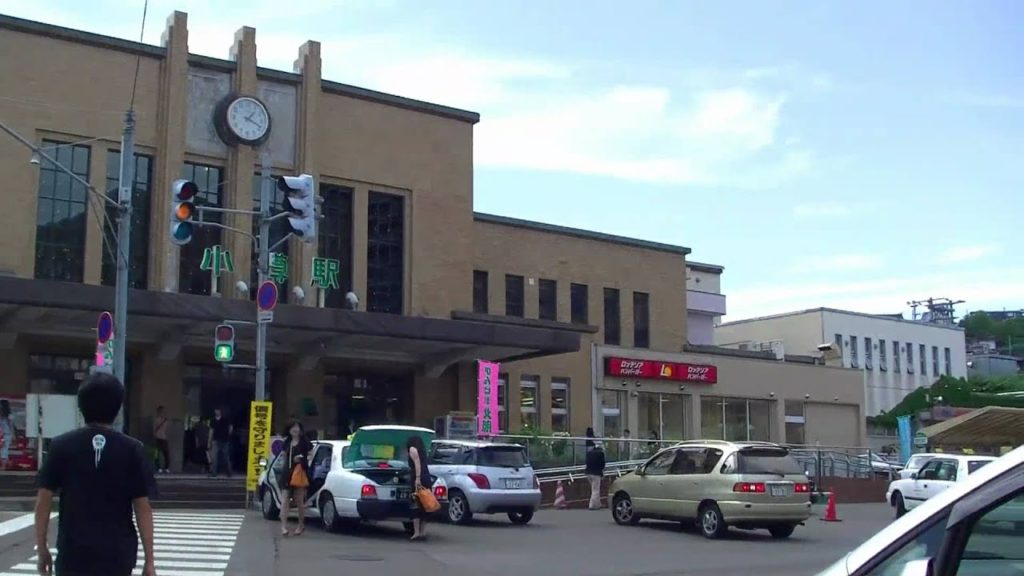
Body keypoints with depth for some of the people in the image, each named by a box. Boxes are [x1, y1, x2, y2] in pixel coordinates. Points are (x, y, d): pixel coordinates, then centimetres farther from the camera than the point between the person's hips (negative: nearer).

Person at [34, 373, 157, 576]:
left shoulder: (61, 446, -1)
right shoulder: (132, 449, -3)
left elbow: (43, 502, -1)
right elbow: (143, 507, -4)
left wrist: (42, 548, 10)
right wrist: (149, 559, 1)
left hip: (73, 554, 0)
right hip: (117, 554, 0)